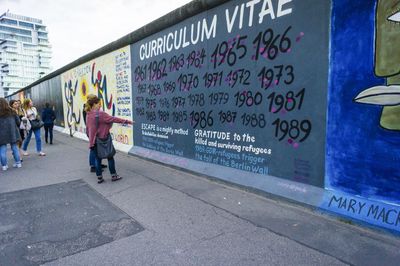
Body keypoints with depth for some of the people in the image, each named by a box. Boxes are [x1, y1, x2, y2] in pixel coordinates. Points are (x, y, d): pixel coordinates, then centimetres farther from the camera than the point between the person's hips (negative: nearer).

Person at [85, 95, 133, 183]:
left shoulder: (88, 115, 3)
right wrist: (127, 121, -14)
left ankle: (99, 177, 17)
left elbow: (87, 128, 11)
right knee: (110, 157, 8)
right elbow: (114, 119, -19)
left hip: (94, 141, 7)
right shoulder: (100, 114, -19)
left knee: (97, 159, 13)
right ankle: (113, 175, 17)